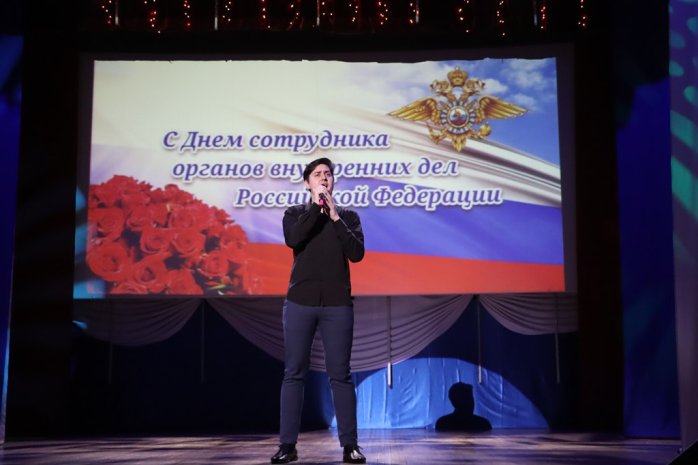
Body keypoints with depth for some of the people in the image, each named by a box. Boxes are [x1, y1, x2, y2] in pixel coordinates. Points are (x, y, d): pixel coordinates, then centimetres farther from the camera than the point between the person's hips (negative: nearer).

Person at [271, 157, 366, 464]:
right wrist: (316, 206, -7)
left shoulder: (348, 216, 12)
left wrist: (335, 216, -7)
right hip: (300, 301, 0)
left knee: (340, 374, 1)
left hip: (337, 303, 0)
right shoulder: (295, 213, 11)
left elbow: (357, 253, -4)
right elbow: (293, 239, -11)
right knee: (294, 373, 0)